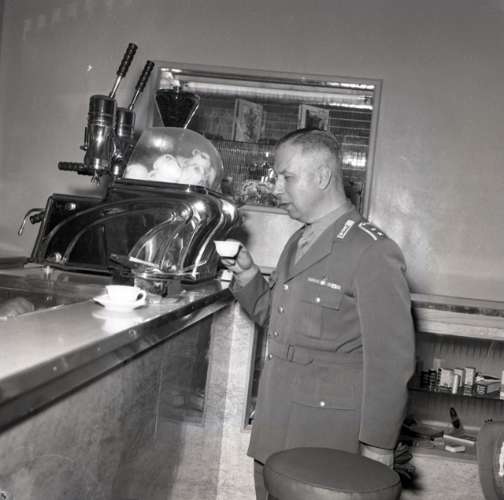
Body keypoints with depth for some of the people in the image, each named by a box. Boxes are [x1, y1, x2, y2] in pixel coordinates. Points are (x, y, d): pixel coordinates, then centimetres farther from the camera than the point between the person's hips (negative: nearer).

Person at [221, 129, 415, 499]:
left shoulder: (372, 252, -16)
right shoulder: (299, 242, 11)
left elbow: (390, 358, -16)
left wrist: (377, 446, -13)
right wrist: (247, 275, 2)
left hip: (327, 436, -7)